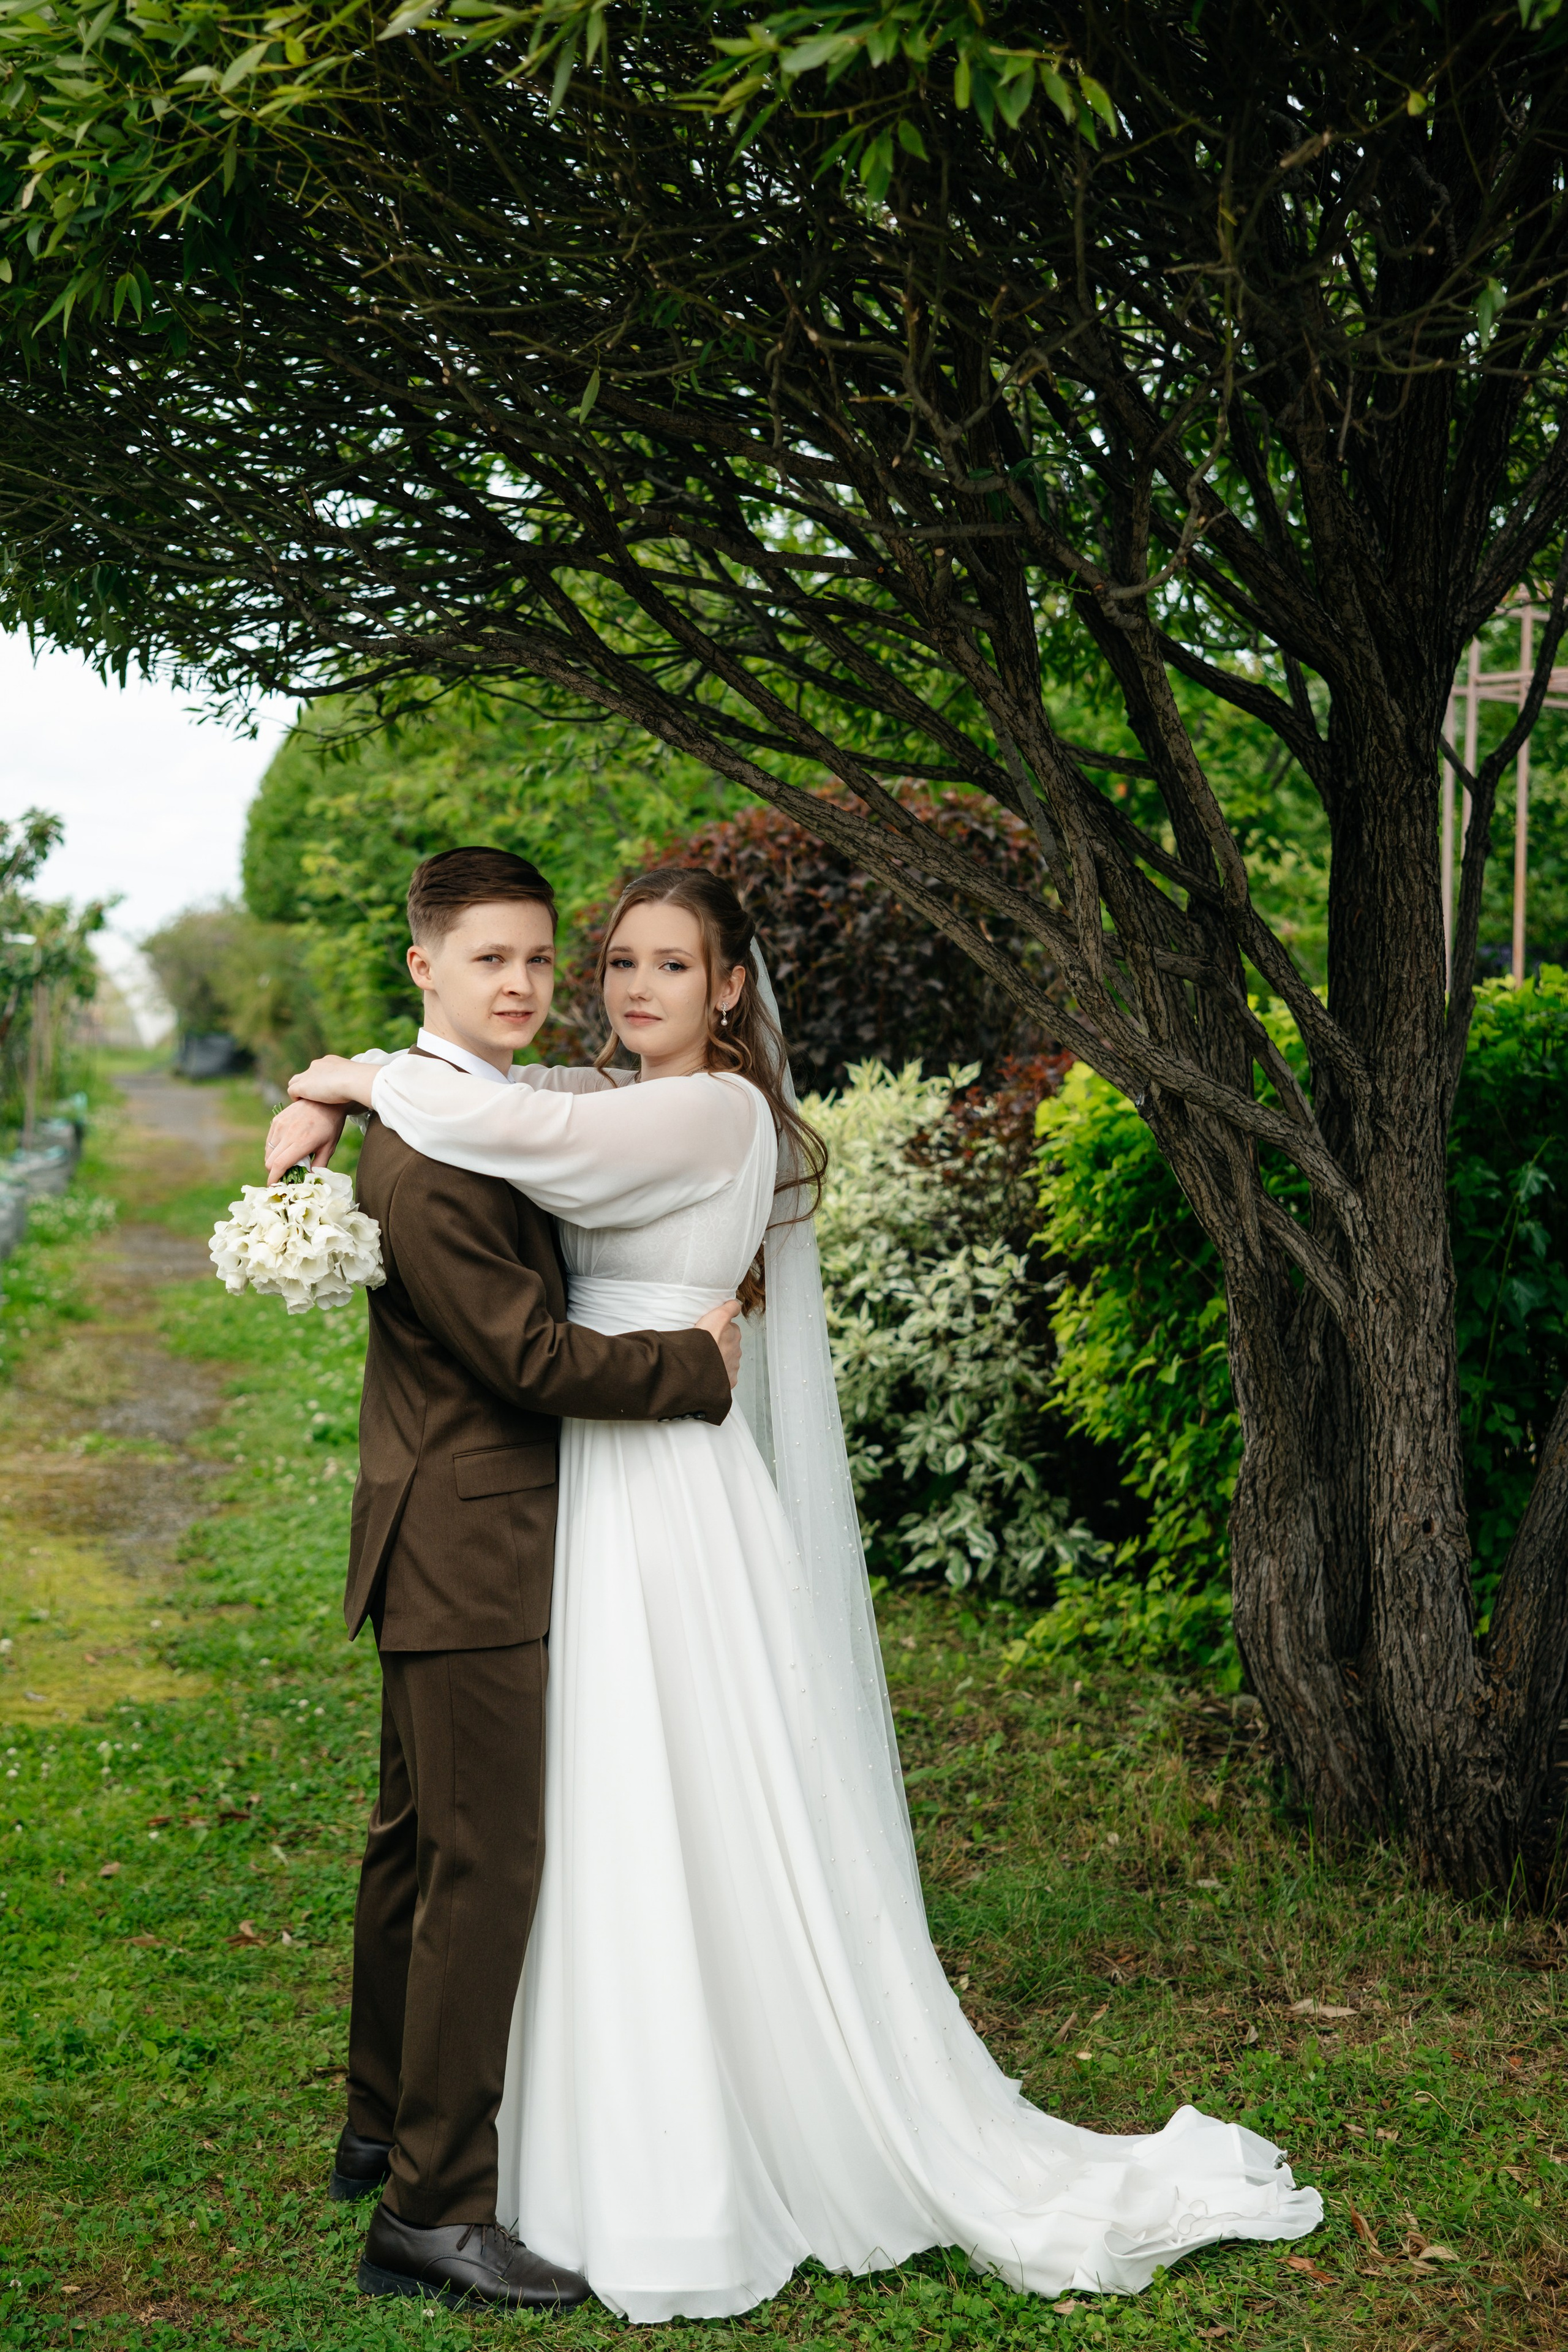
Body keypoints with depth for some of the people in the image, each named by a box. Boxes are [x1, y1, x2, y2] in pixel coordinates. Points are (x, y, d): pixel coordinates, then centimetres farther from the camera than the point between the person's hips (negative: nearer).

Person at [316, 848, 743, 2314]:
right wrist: (700, 1362, -12)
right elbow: (527, 1354, -22)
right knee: (484, 1868, -7)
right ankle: (431, 2211, -1)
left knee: (419, 1844, 20)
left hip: (445, 1553, 11)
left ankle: (386, 2130, 34)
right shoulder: (425, 1154, -21)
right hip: (471, 1559, -11)